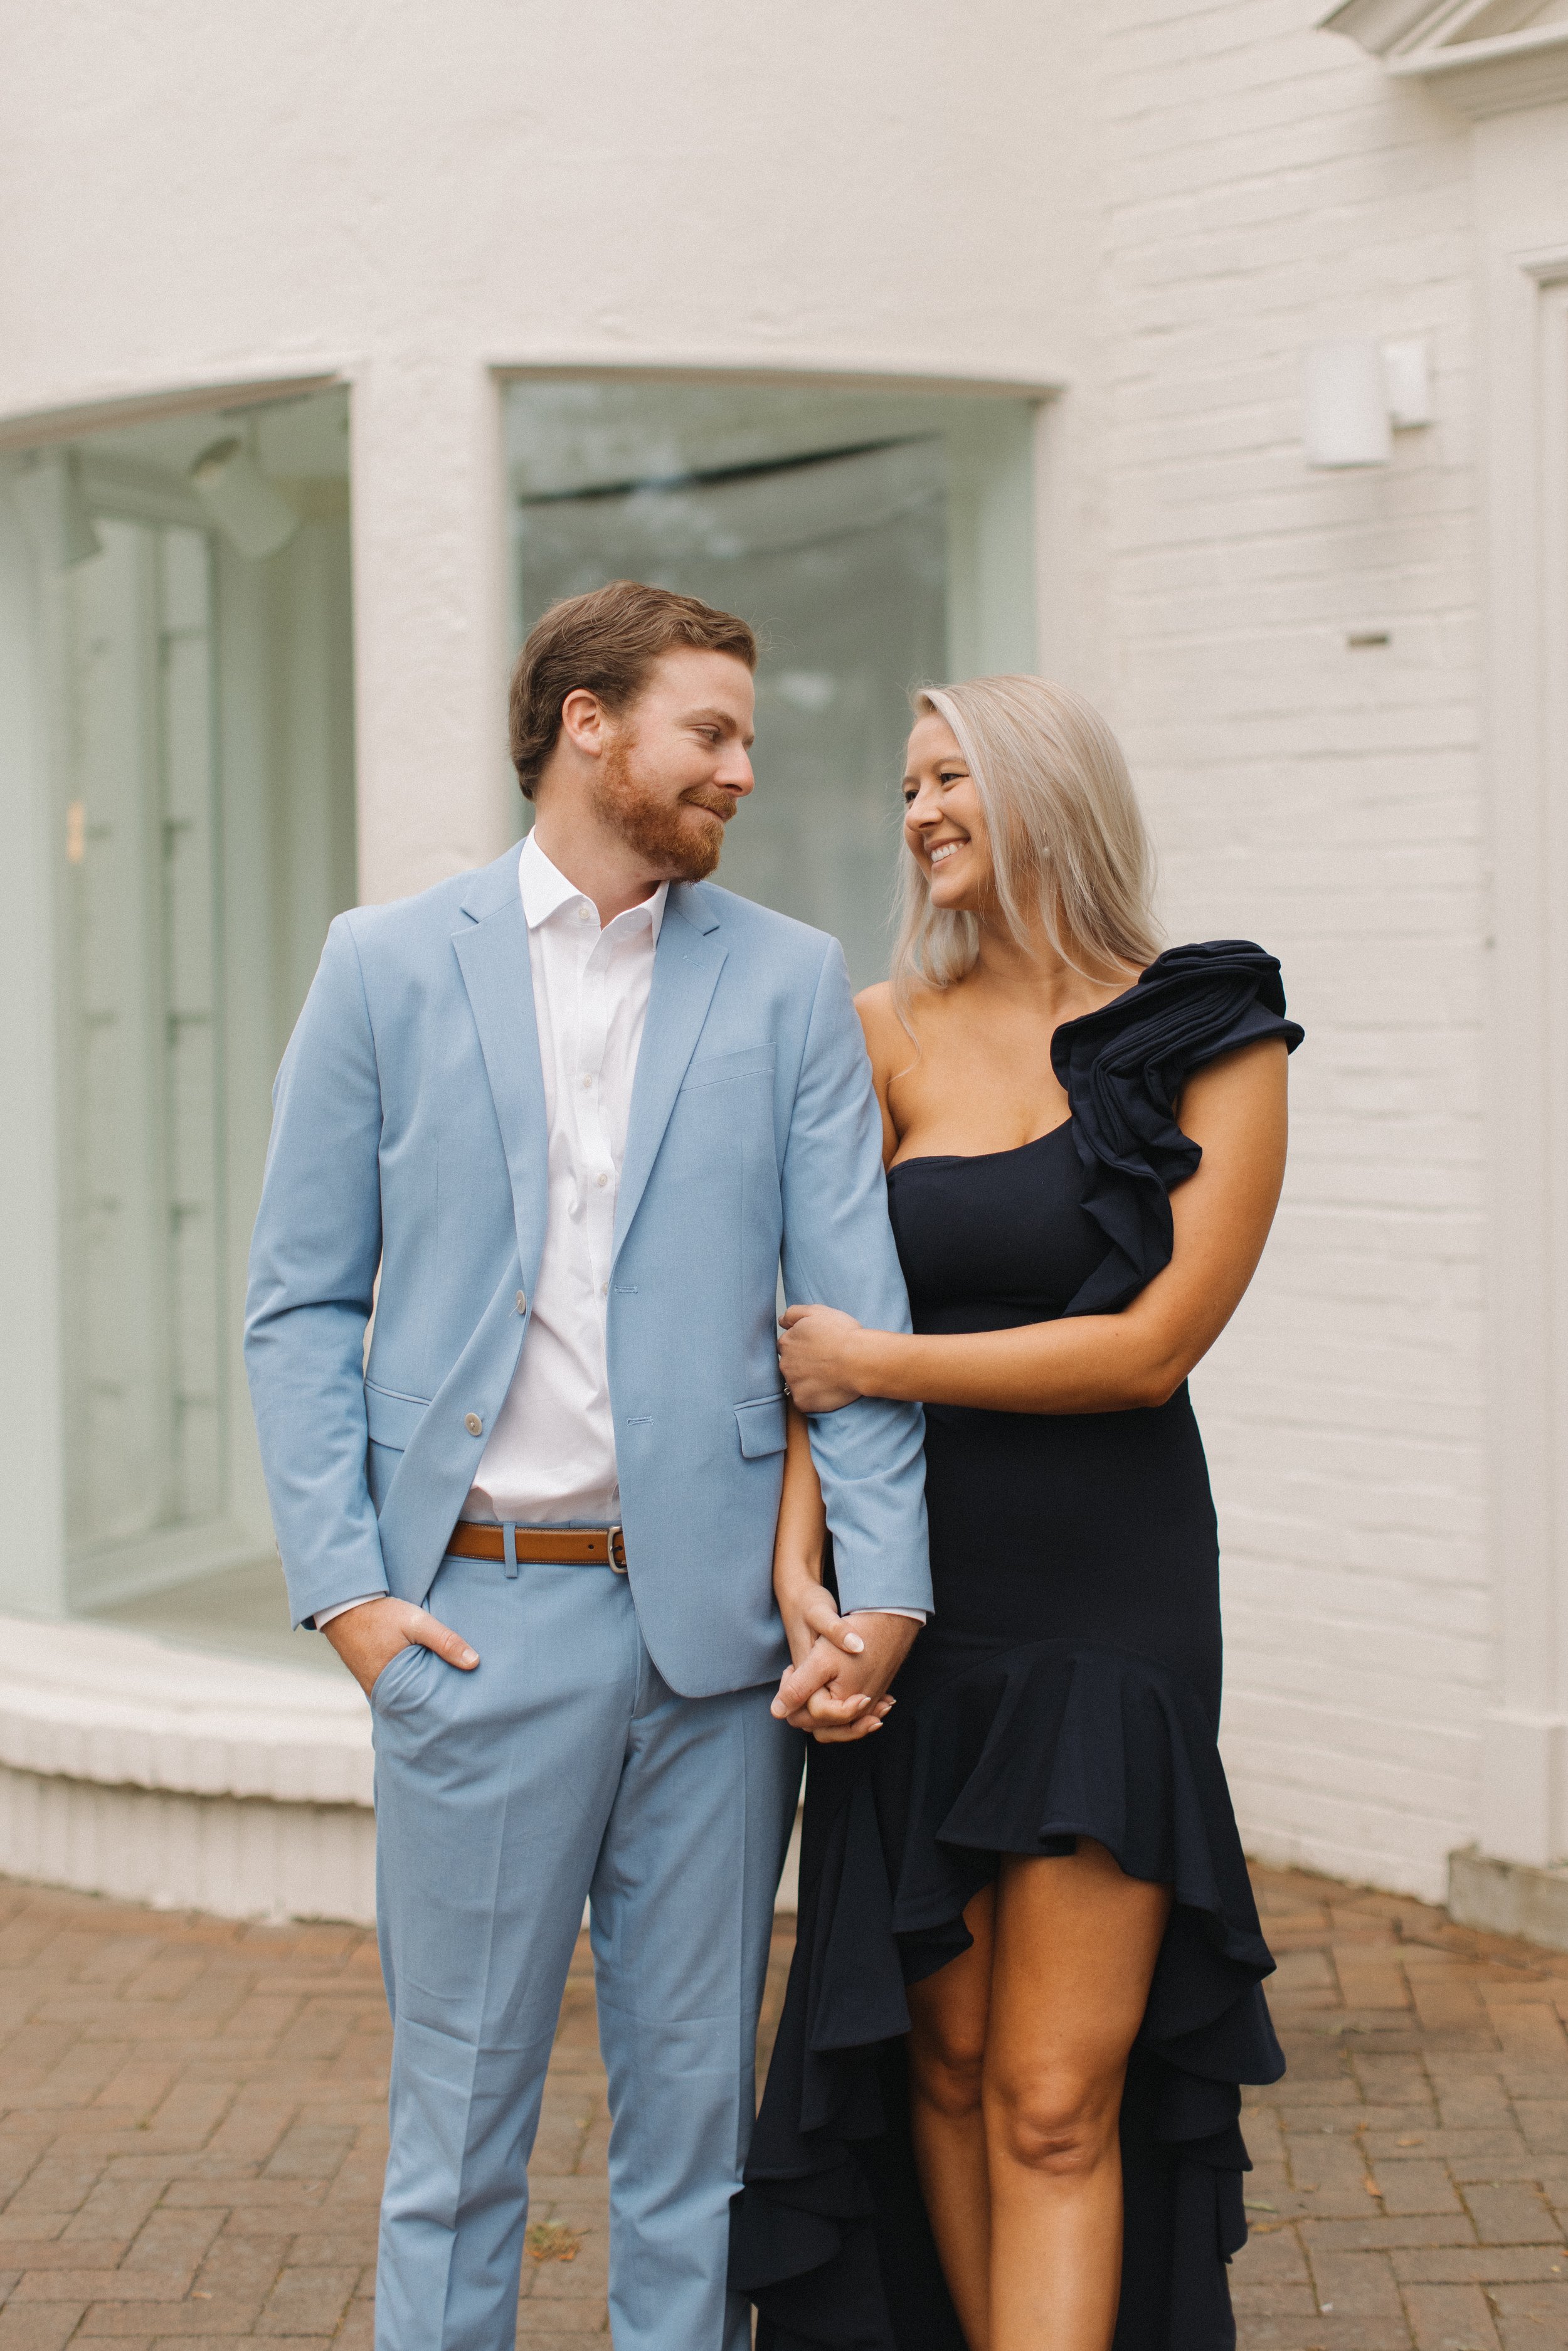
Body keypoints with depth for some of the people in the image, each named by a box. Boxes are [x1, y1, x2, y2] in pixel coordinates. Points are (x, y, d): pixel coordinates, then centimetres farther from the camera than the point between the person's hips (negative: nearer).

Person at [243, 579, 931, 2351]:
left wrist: (882, 1586, -8)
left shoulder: (789, 984, 7)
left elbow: (855, 1306, 3)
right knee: (459, 2109, 6)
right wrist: (343, 1585, -6)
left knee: (695, 2107, 10)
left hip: (713, 1618, 1)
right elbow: (299, 1305, 4)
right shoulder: (387, 970, 4)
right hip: (479, 1611, -1)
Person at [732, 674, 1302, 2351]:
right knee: (945, 2060, 7)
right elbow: (810, 1334, 0)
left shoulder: (1216, 1044, -2)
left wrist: (877, 1364, -7)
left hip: (1111, 1600, -2)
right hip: (917, 1597, 2)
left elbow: (1151, 1347, -9)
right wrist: (797, 1557, -13)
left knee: (1058, 2097, -5)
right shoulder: (888, 1035, 3)